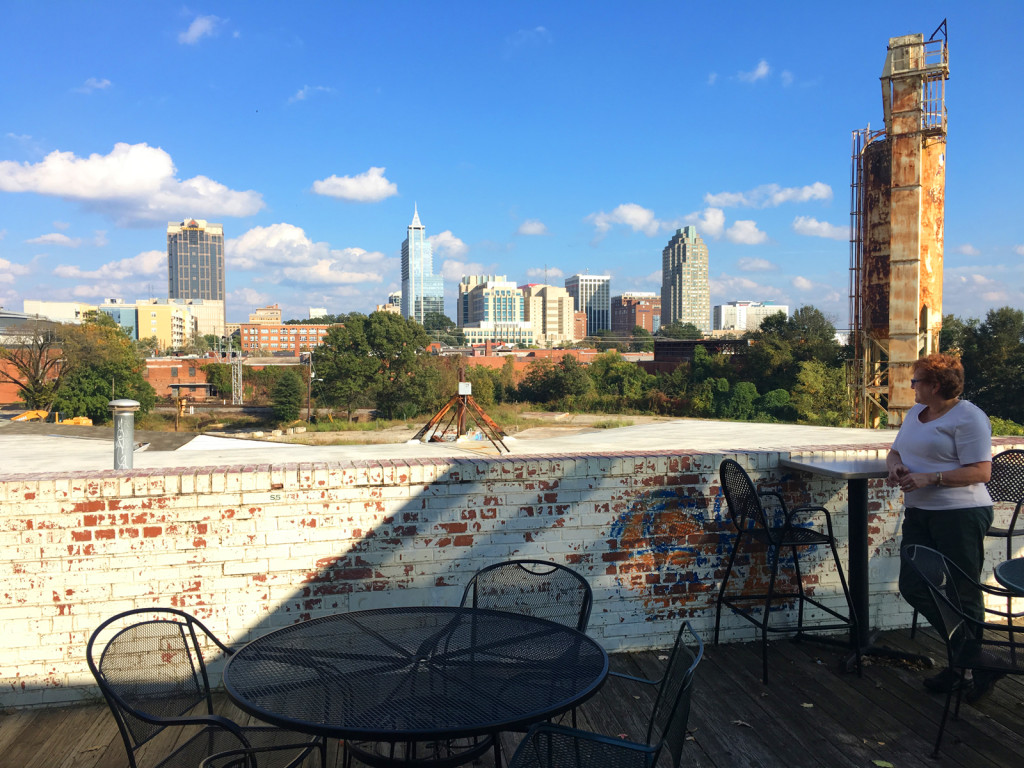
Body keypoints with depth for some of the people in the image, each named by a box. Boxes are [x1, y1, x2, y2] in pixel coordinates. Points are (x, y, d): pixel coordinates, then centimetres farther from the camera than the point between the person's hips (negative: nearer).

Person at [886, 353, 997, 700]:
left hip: (960, 514, -9)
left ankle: (975, 667, 18)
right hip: (919, 513, 9)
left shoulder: (968, 417, -10)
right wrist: (896, 466, -2)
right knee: (913, 586, 4)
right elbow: (895, 451, 22)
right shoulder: (915, 413, 17)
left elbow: (981, 472, -17)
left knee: (962, 595, -1)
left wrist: (929, 479, -22)